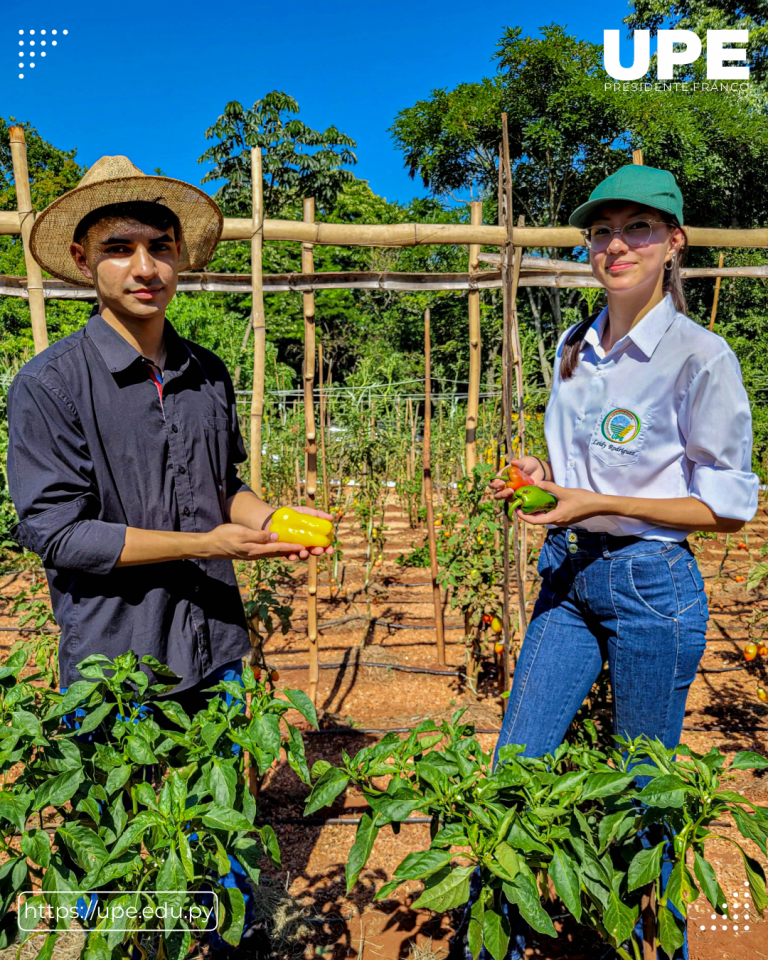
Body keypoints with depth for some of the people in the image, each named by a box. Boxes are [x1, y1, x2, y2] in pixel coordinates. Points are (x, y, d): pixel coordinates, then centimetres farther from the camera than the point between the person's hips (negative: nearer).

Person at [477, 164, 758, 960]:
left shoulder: (700, 357, -11)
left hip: (652, 586, -6)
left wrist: (599, 503, -18)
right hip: (566, 573, 6)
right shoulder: (574, 347, 8)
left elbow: (730, 504, -9)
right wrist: (543, 475, -1)